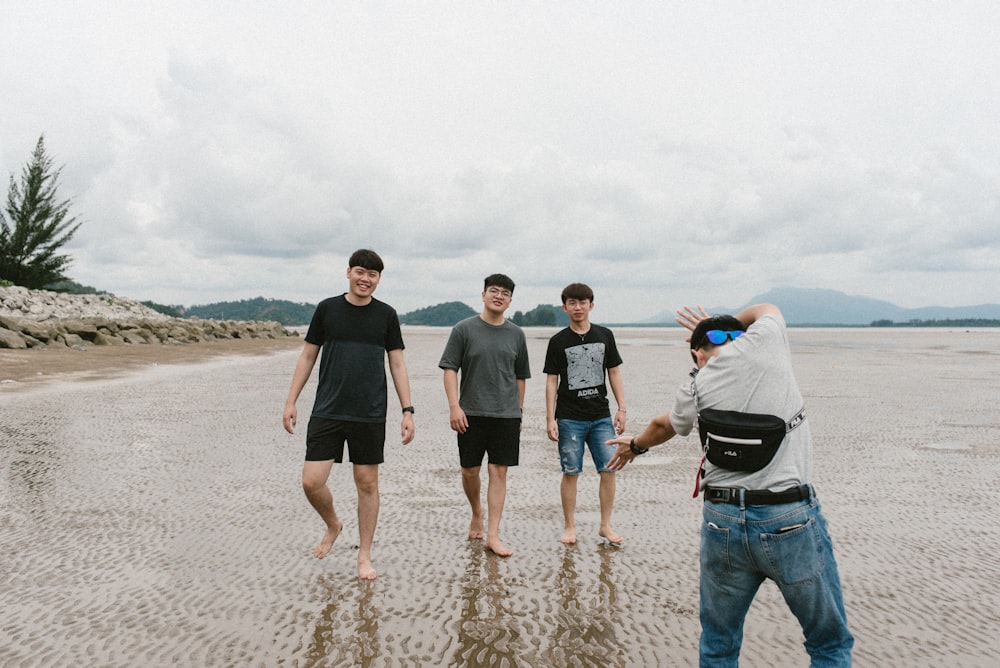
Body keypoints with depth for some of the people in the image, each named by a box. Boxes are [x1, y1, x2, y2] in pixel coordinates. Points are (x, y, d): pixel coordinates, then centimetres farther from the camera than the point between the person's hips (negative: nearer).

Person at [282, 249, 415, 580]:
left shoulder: (386, 314, 3)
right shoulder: (327, 308, 3)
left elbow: (397, 365, 5)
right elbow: (307, 357, 8)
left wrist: (407, 410, -1)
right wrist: (290, 401, 4)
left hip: (370, 416, 0)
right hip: (326, 412, 0)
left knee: (367, 483, 6)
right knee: (311, 481, -5)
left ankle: (364, 556, 21)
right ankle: (333, 526, 27)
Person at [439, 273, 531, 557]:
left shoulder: (516, 334, 8)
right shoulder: (464, 329, -1)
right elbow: (450, 369, -3)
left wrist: (518, 411, 15)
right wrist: (454, 406, -12)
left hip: (506, 416, 2)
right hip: (471, 414, -1)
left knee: (499, 472, 0)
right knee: (470, 471, 8)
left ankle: (493, 536, 5)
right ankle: (477, 514, 37)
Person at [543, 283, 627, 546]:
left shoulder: (605, 336, 7)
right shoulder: (558, 341, 0)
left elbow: (614, 373, 10)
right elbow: (551, 381, 0)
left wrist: (622, 409, 4)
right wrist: (550, 418, -6)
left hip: (601, 416, 2)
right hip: (569, 418, -2)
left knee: (609, 470, 1)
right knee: (571, 472, 3)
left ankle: (605, 526, 15)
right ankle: (569, 526, 17)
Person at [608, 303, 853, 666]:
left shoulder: (694, 390, 7)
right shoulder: (763, 340, -1)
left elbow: (662, 426, 29)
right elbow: (767, 308, 24)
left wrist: (635, 445, 49)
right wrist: (725, 325, 38)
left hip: (723, 523, 2)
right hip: (791, 520, -2)